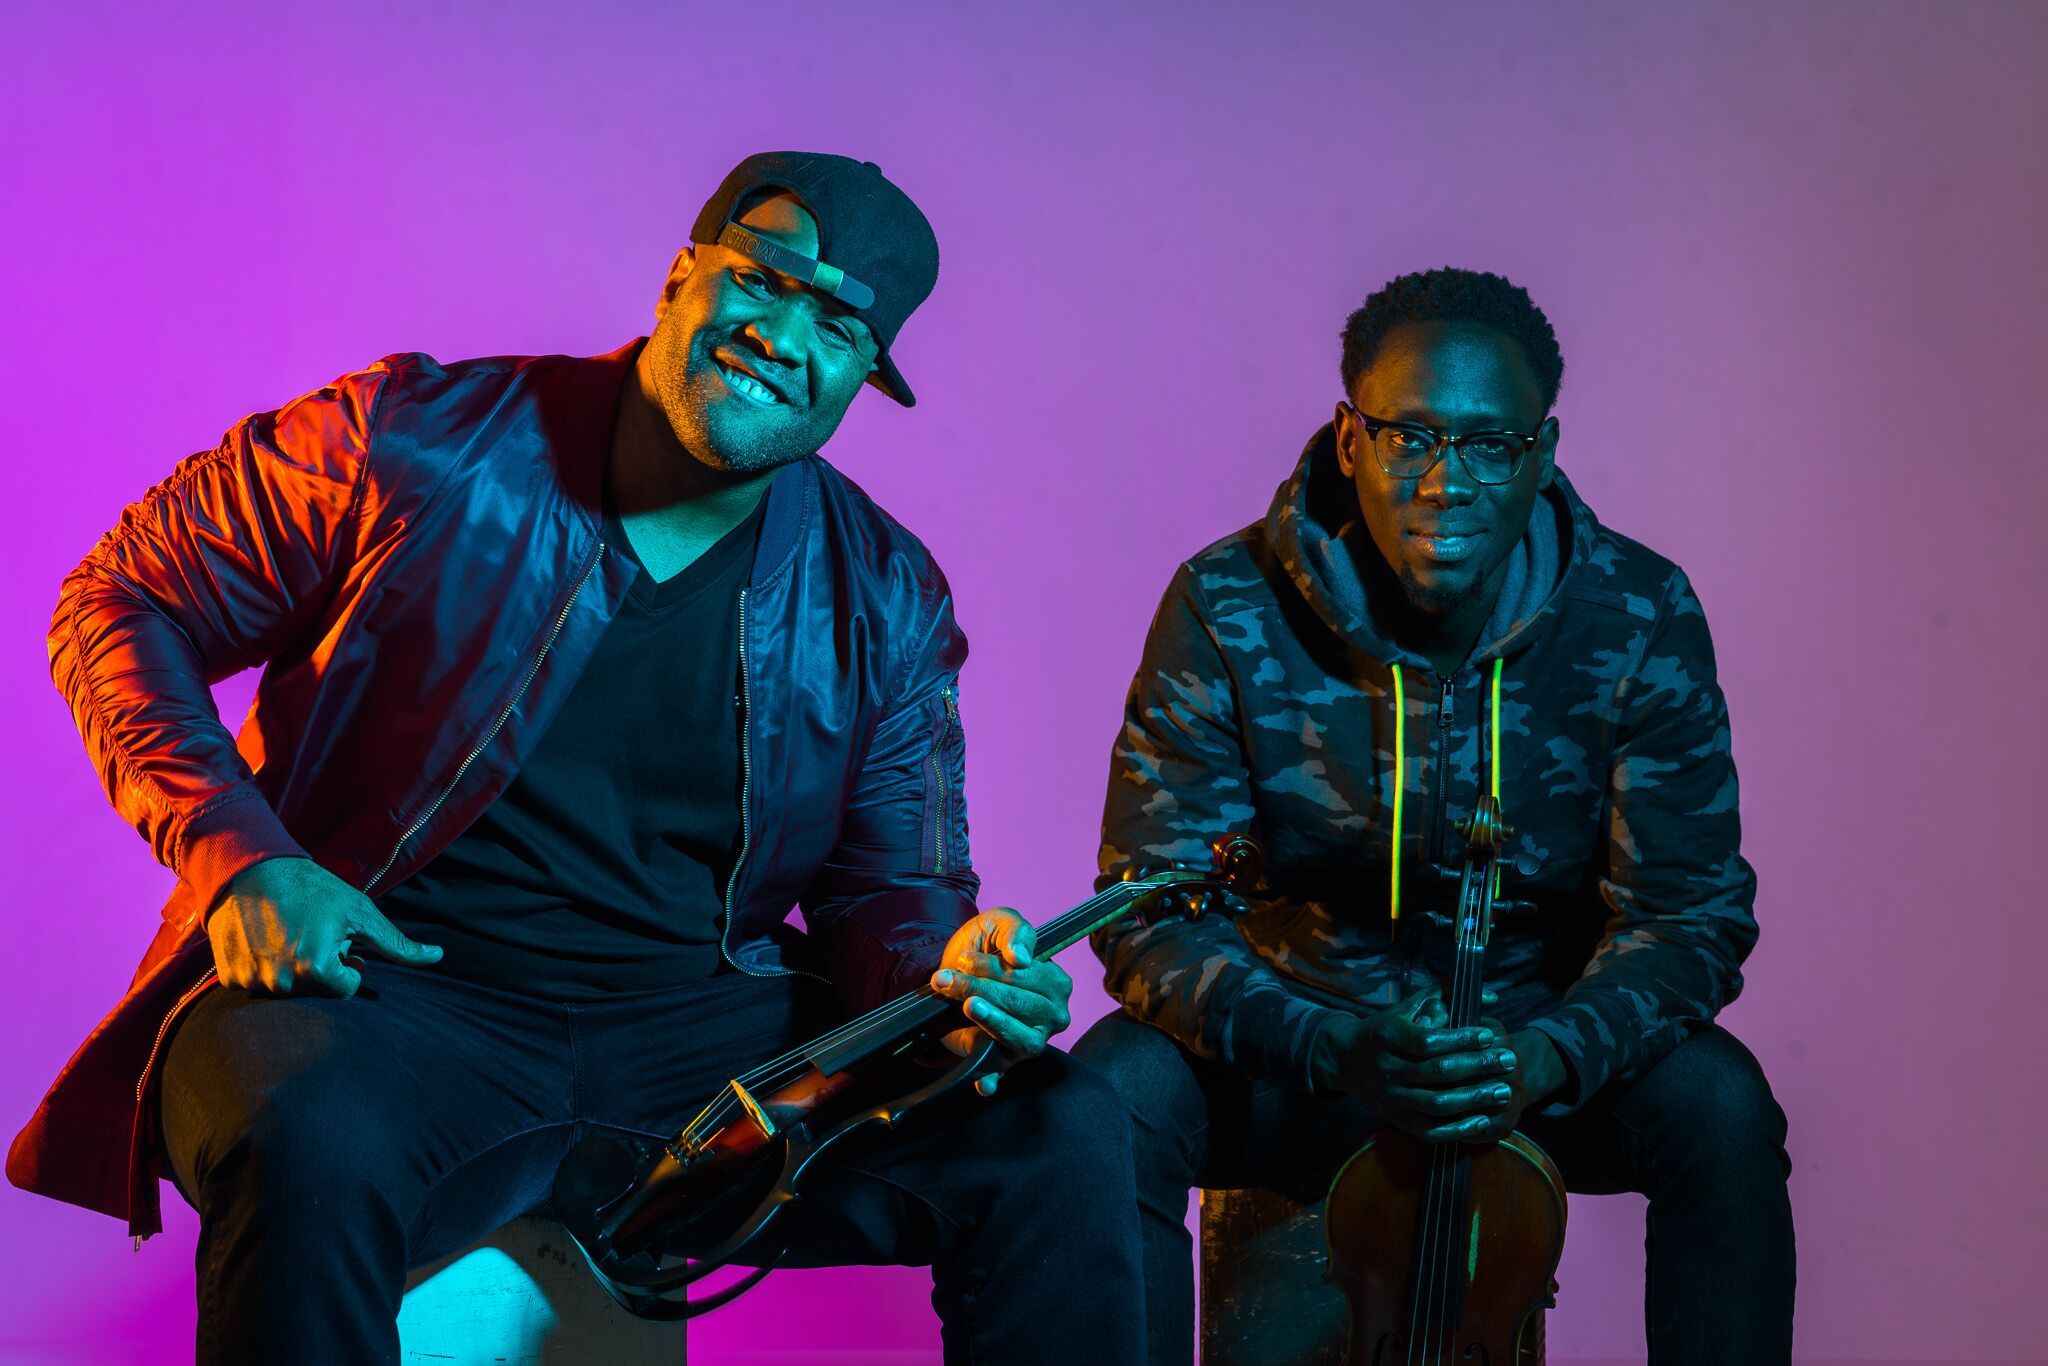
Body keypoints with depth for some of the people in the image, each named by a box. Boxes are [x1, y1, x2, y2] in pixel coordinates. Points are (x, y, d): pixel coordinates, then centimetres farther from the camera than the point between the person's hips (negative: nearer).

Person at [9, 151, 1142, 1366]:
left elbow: (889, 891, 13)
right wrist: (242, 857, -13)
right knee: (311, 1154, -40)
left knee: (1063, 1139, -15)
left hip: (694, 1023, 4)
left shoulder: (886, 601, 8)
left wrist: (947, 973, -14)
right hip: (381, 985, -3)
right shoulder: (418, 441, -3)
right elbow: (123, 607, 4)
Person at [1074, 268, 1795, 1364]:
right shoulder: (1228, 614, -15)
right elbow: (1152, 913, -16)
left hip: (1540, 1049, 1)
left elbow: (1689, 914, -11)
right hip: (1293, 1052, -1)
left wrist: (1551, 1056, -33)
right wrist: (1331, 1048, -35)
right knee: (1117, 1093, -30)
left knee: (1720, 1106, -27)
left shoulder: (1639, 621, -12)